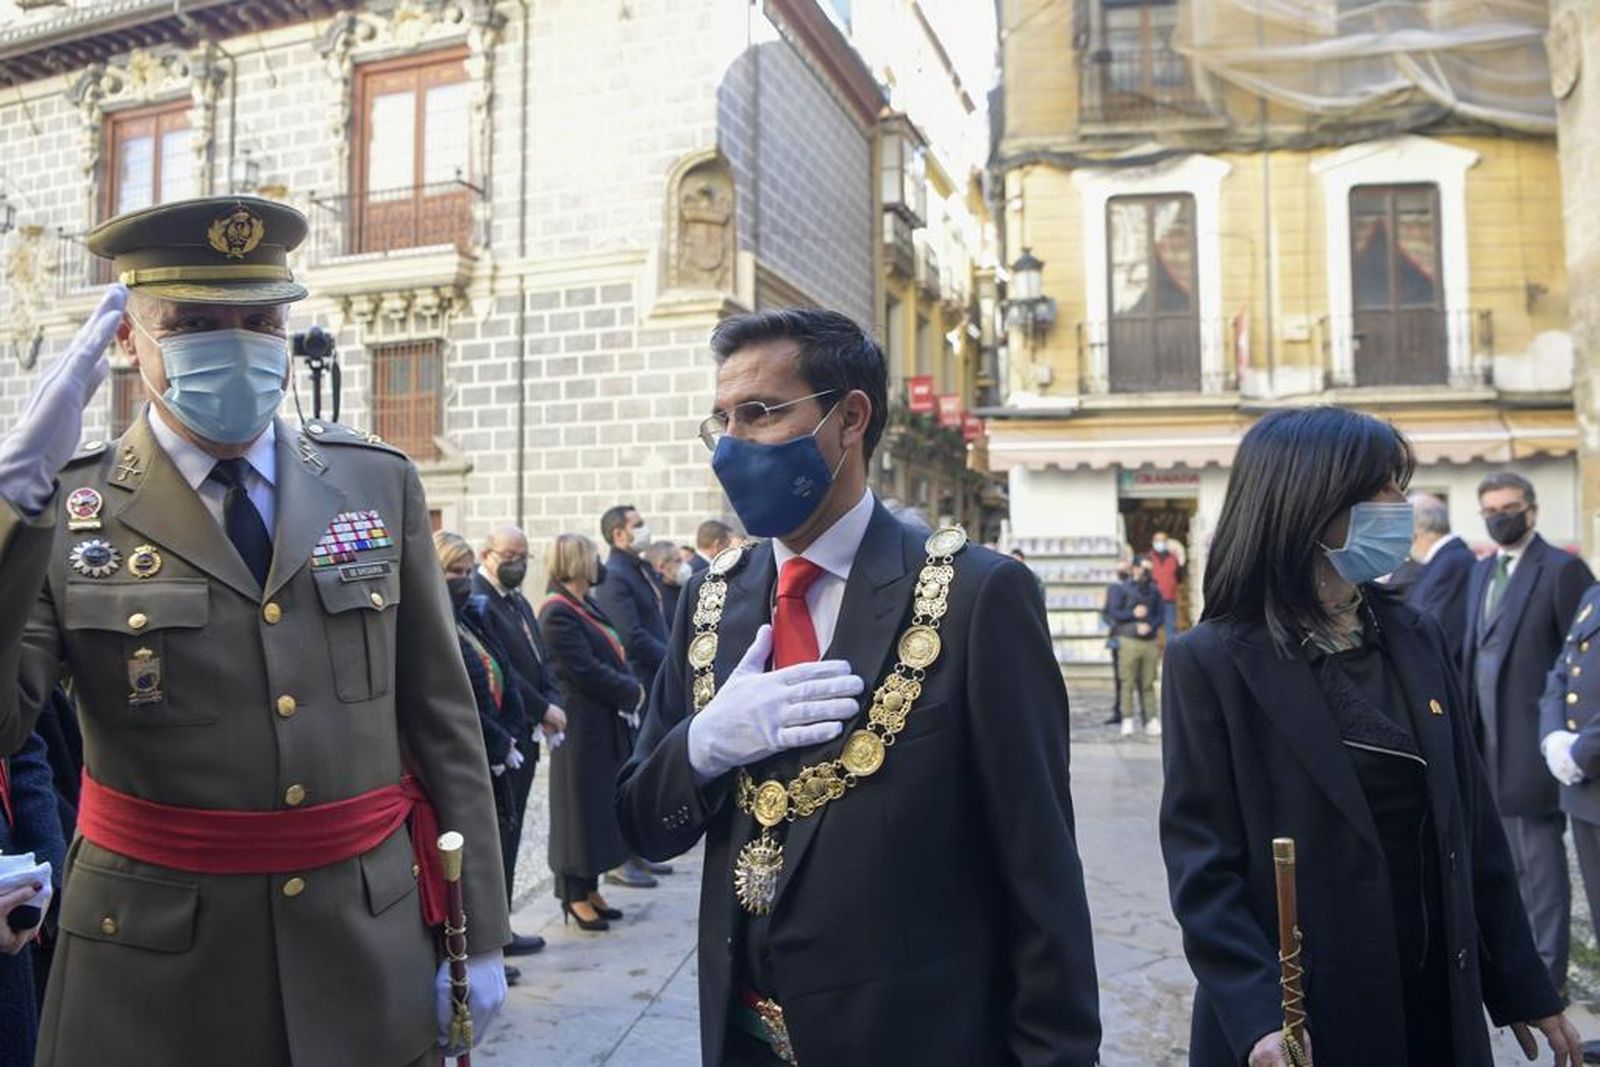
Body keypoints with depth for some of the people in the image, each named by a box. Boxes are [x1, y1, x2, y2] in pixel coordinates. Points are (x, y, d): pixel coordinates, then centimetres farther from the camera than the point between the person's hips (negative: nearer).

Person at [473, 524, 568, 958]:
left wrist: (552, 704, -2)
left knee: (508, 833, 15)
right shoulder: (476, 600, -13)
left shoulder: (519, 601, 16)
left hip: (525, 734, 9)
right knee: (498, 833, -2)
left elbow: (540, 660, 15)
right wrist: (544, 709, -14)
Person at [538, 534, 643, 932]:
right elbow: (585, 671, -22)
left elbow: (612, 656, 13)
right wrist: (632, 691, -12)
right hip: (582, 724, -9)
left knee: (602, 805, 14)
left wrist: (630, 686, -6)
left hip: (607, 723, 9)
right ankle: (574, 895, 13)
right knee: (582, 806, 1)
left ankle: (589, 887, 25)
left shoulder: (586, 606, 12)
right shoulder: (558, 612, -17)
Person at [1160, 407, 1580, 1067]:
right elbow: (1201, 866, -15)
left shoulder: (1418, 643, 4)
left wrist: (1527, 992, 10)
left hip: (1437, 1005, 6)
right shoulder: (1212, 662, -13)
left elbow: (1473, 829, 9)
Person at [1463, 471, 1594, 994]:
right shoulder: (1481, 571, 14)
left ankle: (1547, 973, 11)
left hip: (1531, 740, -7)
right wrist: (1467, 721, 10)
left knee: (1540, 859, 0)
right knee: (1508, 857, 18)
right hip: (1489, 740, 7)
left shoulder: (1562, 569, -9)